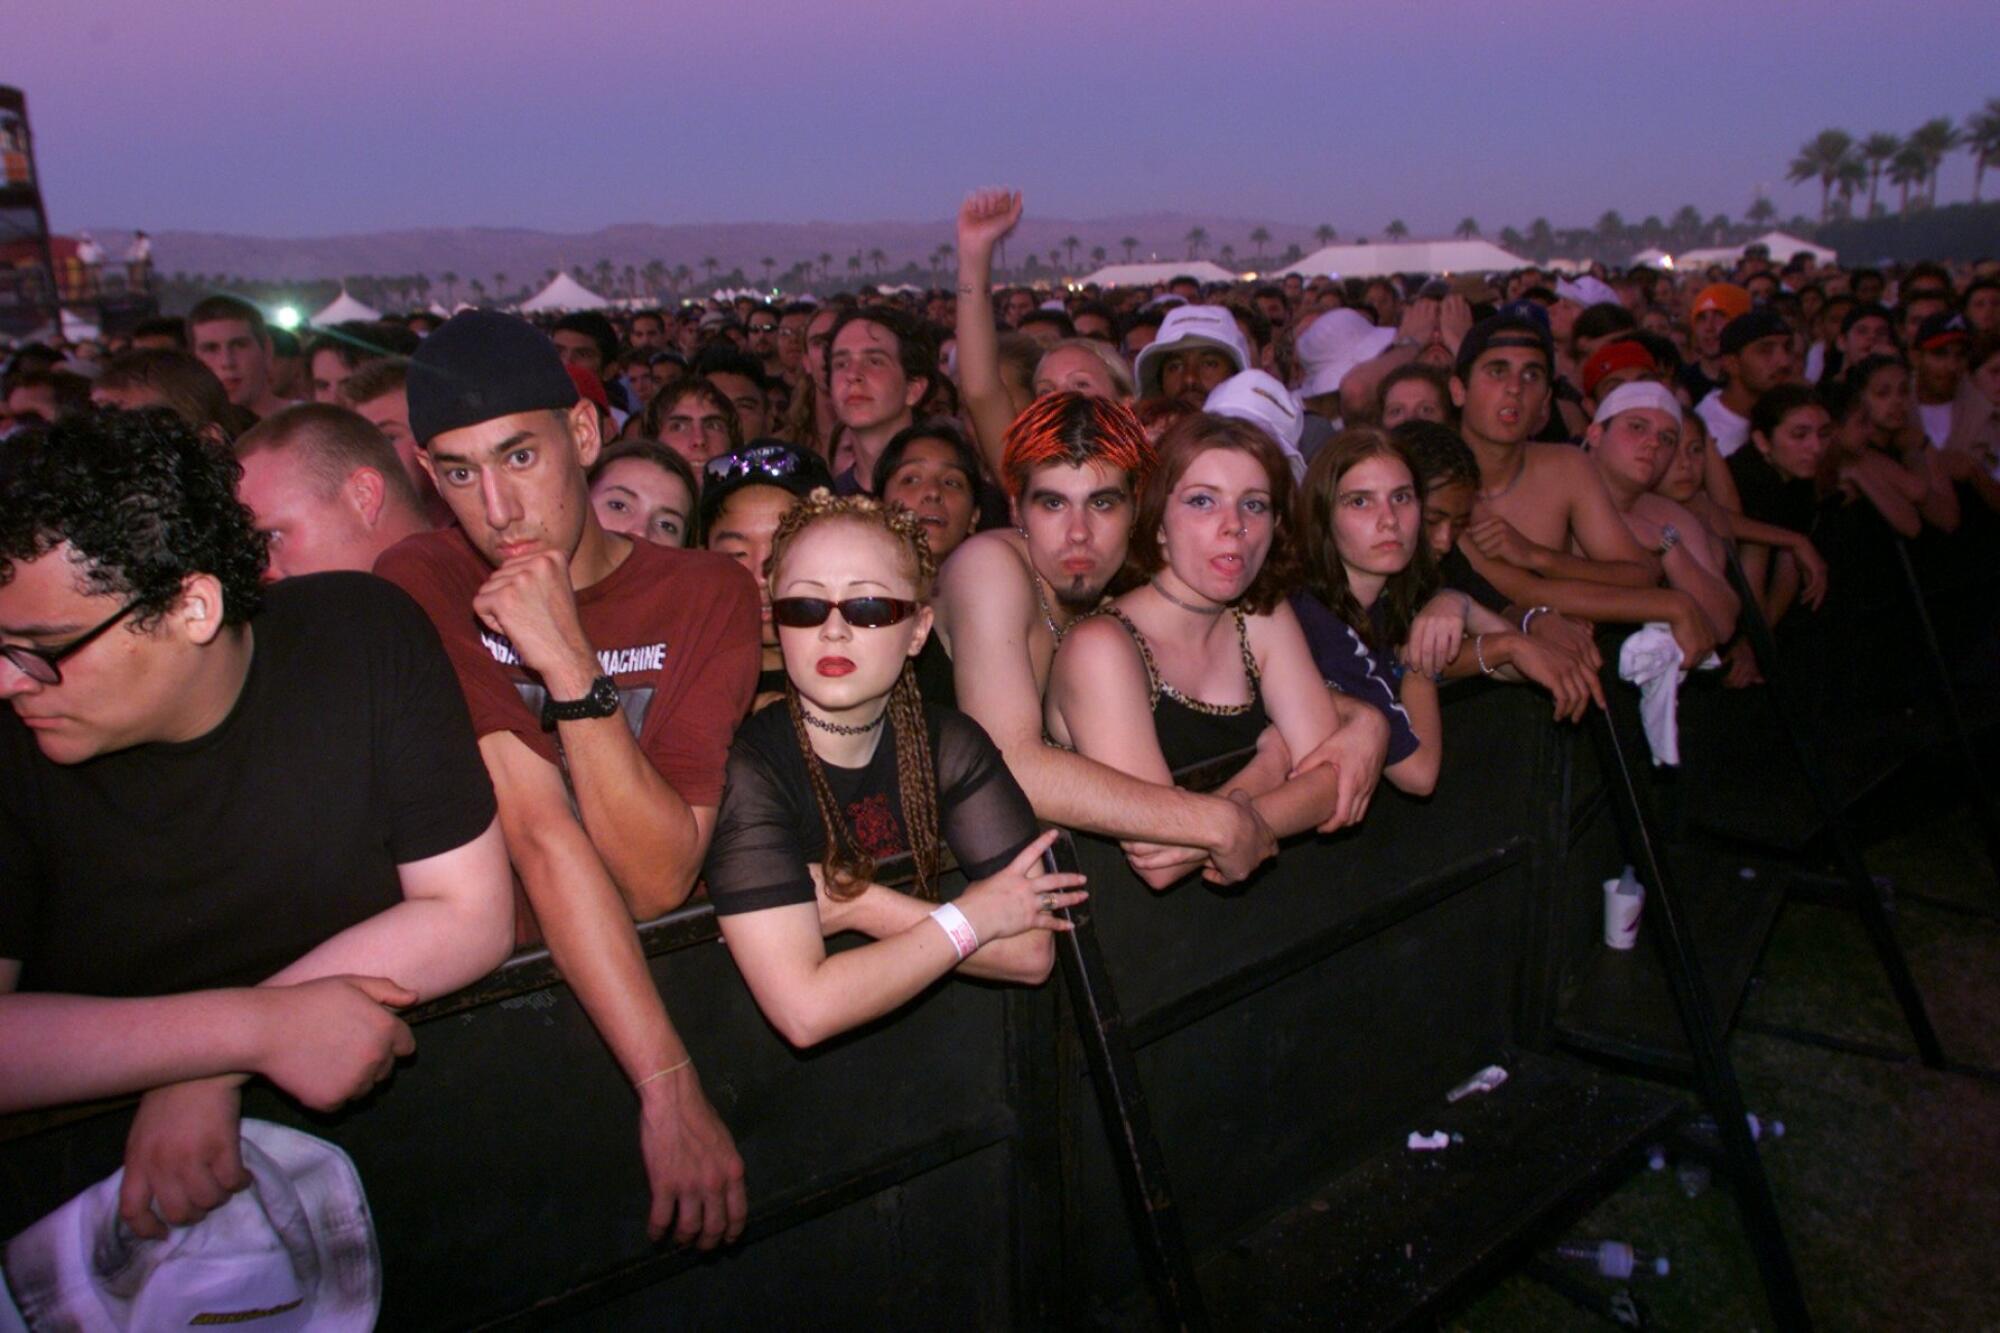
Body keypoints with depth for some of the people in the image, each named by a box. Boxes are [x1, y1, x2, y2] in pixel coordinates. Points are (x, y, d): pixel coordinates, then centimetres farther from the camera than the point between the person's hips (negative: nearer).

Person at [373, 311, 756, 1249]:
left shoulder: (706, 593, -6)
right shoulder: (420, 587, -7)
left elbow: (658, 881, -14)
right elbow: (542, 838, -18)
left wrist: (571, 665, -24)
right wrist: (670, 1090, -25)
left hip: (664, 959, 2)